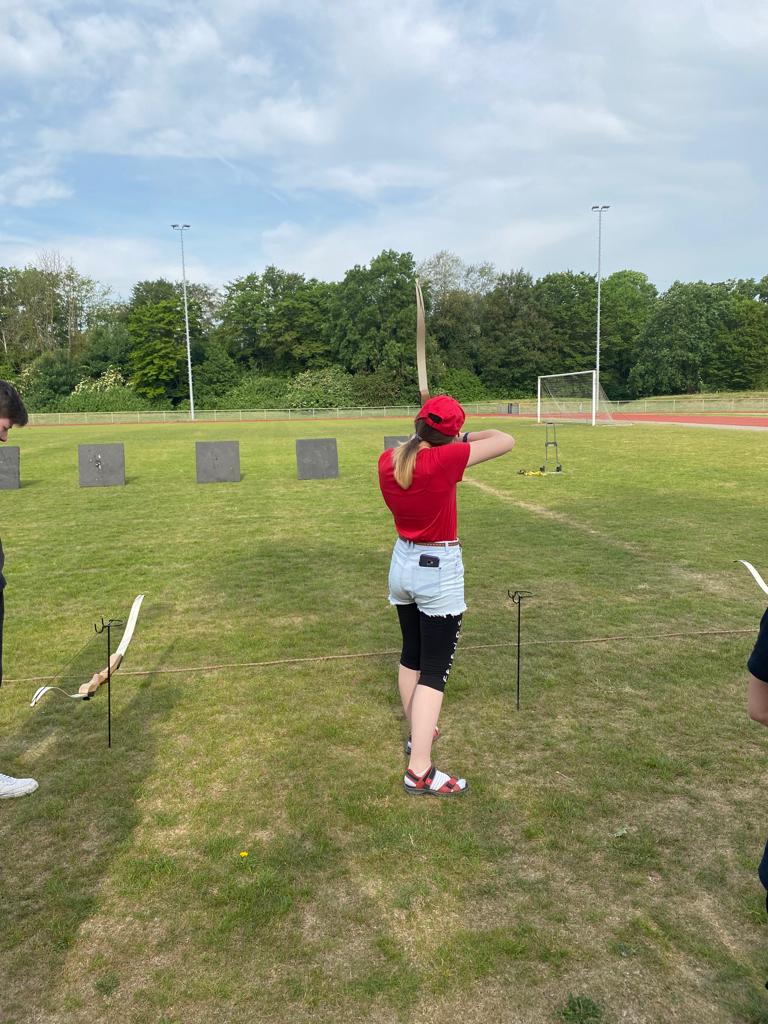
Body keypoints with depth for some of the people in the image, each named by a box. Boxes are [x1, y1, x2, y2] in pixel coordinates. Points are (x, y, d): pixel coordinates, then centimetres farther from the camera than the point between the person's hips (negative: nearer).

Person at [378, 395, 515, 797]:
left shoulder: (387, 461, -5)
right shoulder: (445, 459, -22)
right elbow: (507, 441, -13)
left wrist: (422, 437, 14)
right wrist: (470, 437, 2)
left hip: (402, 563, 7)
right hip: (438, 571, -7)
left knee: (411, 654, 22)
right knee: (435, 670, -1)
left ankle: (417, 733, 40)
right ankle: (419, 771, 2)